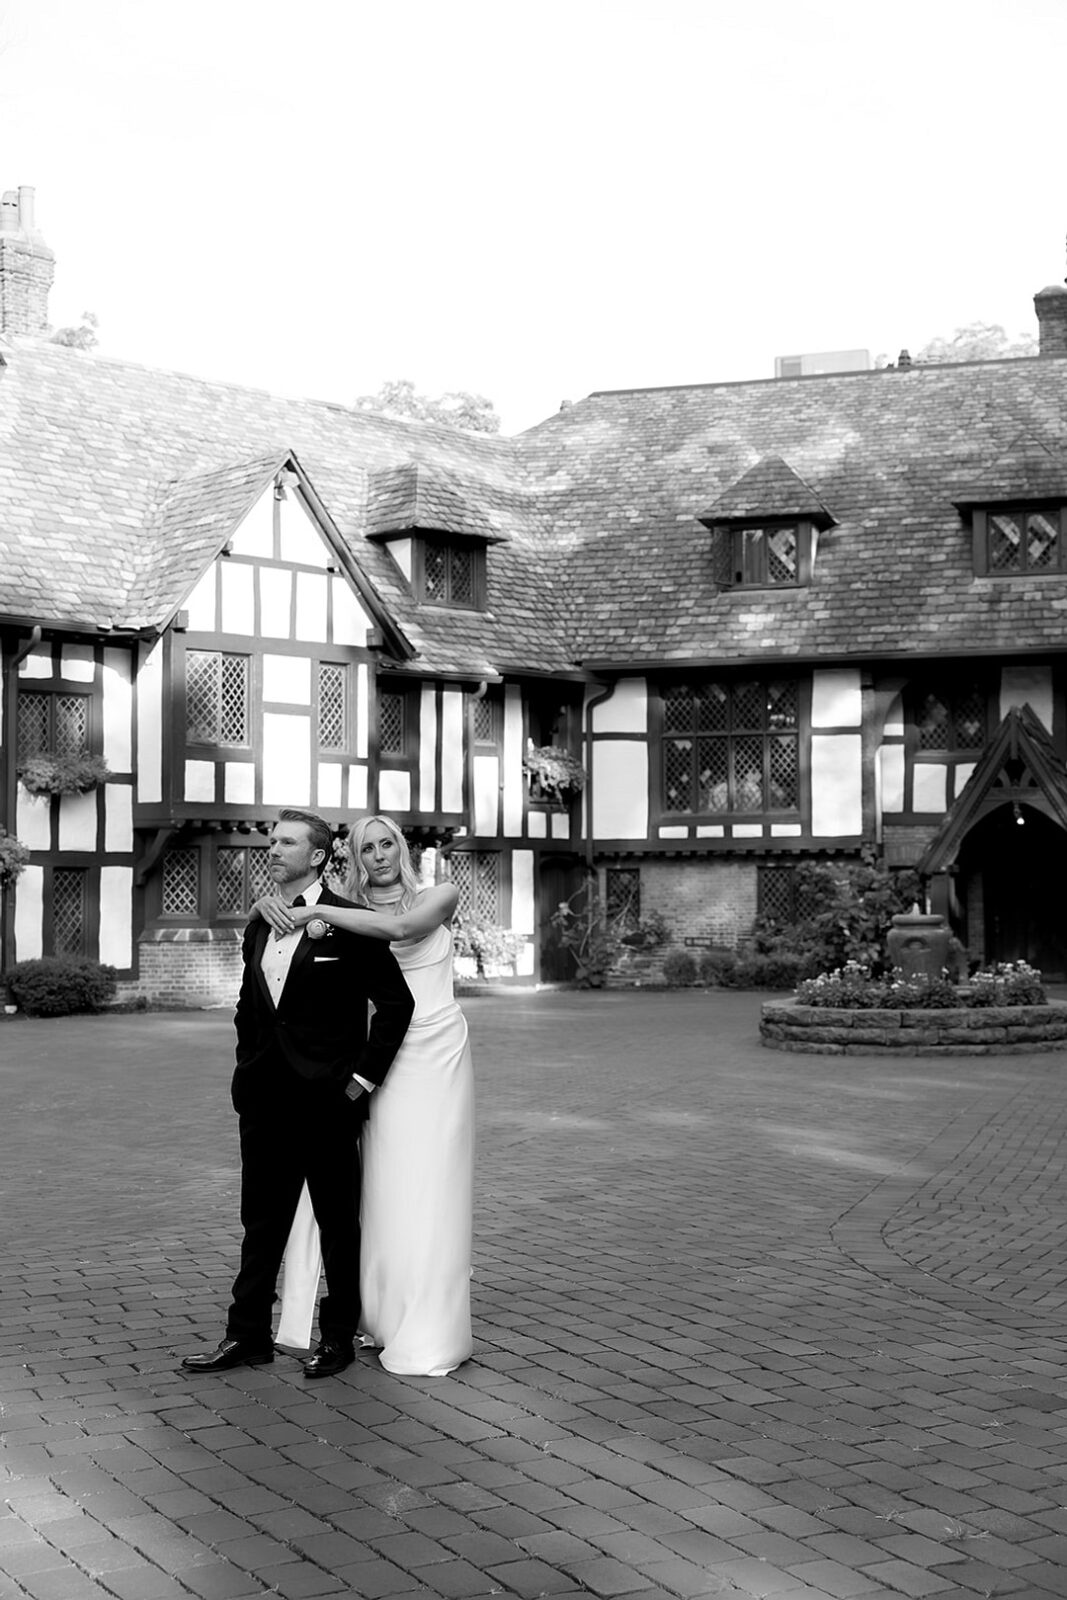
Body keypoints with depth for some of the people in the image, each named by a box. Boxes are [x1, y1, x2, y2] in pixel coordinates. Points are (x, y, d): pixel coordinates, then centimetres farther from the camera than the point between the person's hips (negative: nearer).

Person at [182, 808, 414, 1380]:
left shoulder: (349, 922, -9)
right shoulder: (258, 927, 12)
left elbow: (396, 1002, -8)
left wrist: (362, 1077, -8)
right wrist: (248, 1067, 13)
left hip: (327, 1101, -6)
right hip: (265, 1099, 6)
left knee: (338, 1223, 7)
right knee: (261, 1221, 11)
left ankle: (339, 1336, 18)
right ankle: (248, 1334, 19)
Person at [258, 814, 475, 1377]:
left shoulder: (437, 898, 2)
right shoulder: (344, 911, 7)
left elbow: (400, 927, -18)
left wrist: (317, 912, -20)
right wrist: (278, 907, -19)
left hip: (435, 1055, -2)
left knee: (426, 1192, 0)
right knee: (373, 1188, 1)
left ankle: (426, 1334, 8)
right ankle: (373, 1315, 13)